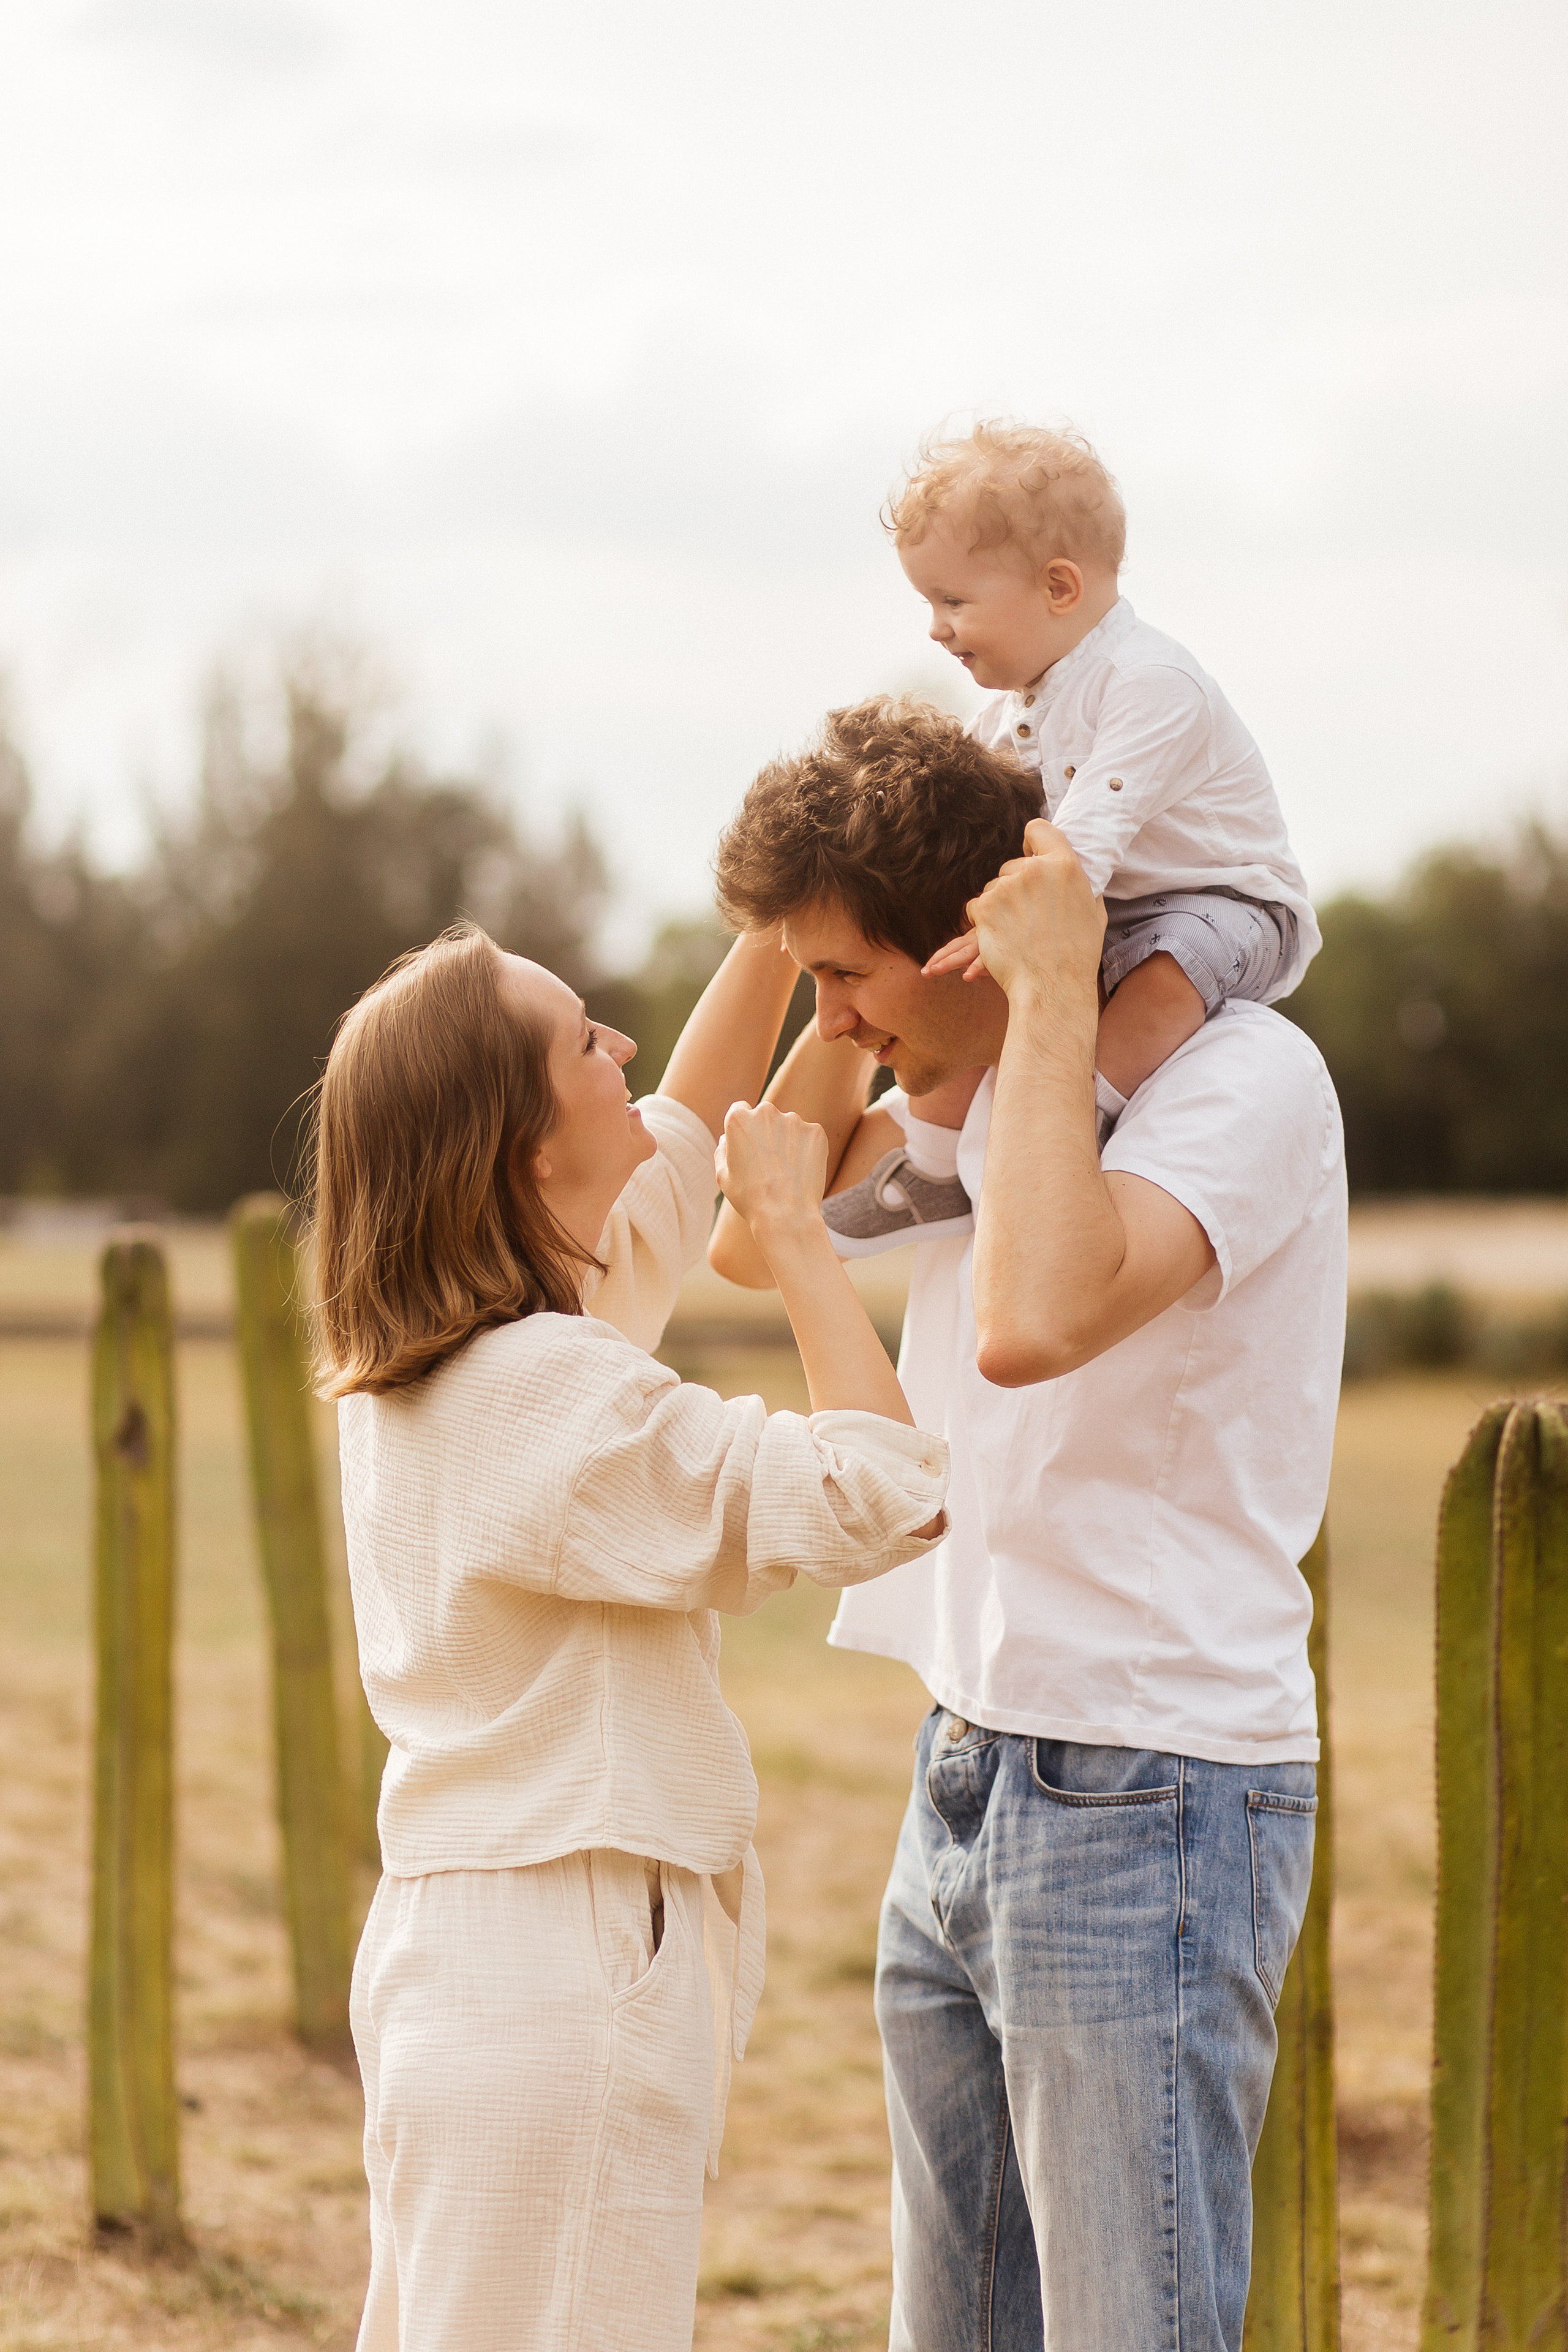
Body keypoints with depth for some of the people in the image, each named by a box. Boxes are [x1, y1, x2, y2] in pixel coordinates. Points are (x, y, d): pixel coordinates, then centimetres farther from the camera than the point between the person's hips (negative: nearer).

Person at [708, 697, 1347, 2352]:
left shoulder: (1244, 1078, -15)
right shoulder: (984, 1091, 11)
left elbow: (1033, 1321, -32)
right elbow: (748, 1238, 20)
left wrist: (1054, 994, -23)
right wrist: (859, 1021, 7)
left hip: (1153, 1798, -9)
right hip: (967, 1782, 9)